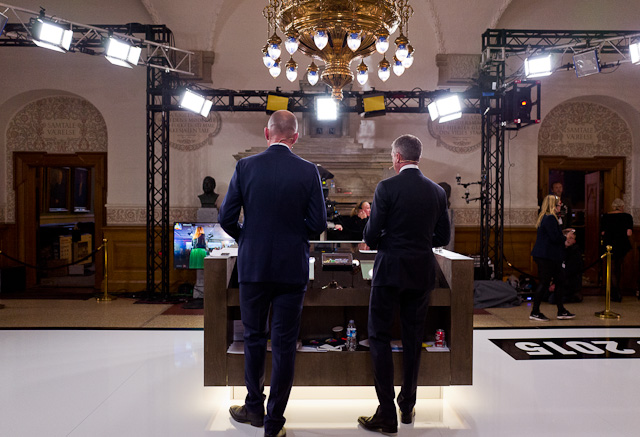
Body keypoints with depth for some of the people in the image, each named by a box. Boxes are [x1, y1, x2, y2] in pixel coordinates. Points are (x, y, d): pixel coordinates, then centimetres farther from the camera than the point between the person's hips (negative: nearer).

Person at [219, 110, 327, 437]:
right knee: (284, 344, 8)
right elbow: (318, 223, -5)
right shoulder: (308, 171, -5)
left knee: (254, 337, 17)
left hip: (253, 266, 1)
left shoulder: (245, 167, -5)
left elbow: (226, 217, -4)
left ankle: (254, 408, 32)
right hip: (292, 267, 0)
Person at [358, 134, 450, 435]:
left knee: (379, 336, 4)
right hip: (422, 272, 5)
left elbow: (371, 234, -12)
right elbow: (443, 237, 8)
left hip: (390, 269, -5)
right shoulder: (437, 191, 4)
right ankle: (407, 406, 27)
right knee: (413, 338, 15)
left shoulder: (386, 187, -11)